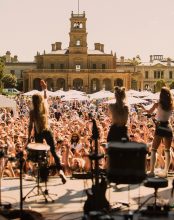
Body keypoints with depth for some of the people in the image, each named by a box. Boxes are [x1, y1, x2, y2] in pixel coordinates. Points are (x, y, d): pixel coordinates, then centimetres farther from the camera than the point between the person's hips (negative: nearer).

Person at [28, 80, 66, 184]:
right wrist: (45, 88, 29)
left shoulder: (32, 112, -13)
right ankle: (60, 170, -12)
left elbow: (31, 126, -11)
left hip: (38, 134, -2)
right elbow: (46, 98, 17)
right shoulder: (45, 107, -4)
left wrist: (29, 137, -4)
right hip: (47, 132, 2)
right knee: (53, 151, 6)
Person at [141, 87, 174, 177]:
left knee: (154, 150, 5)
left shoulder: (158, 104, -6)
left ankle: (151, 171, 0)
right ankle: (165, 171, 14)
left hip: (160, 128, -3)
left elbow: (149, 112, 11)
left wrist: (143, 108, 31)